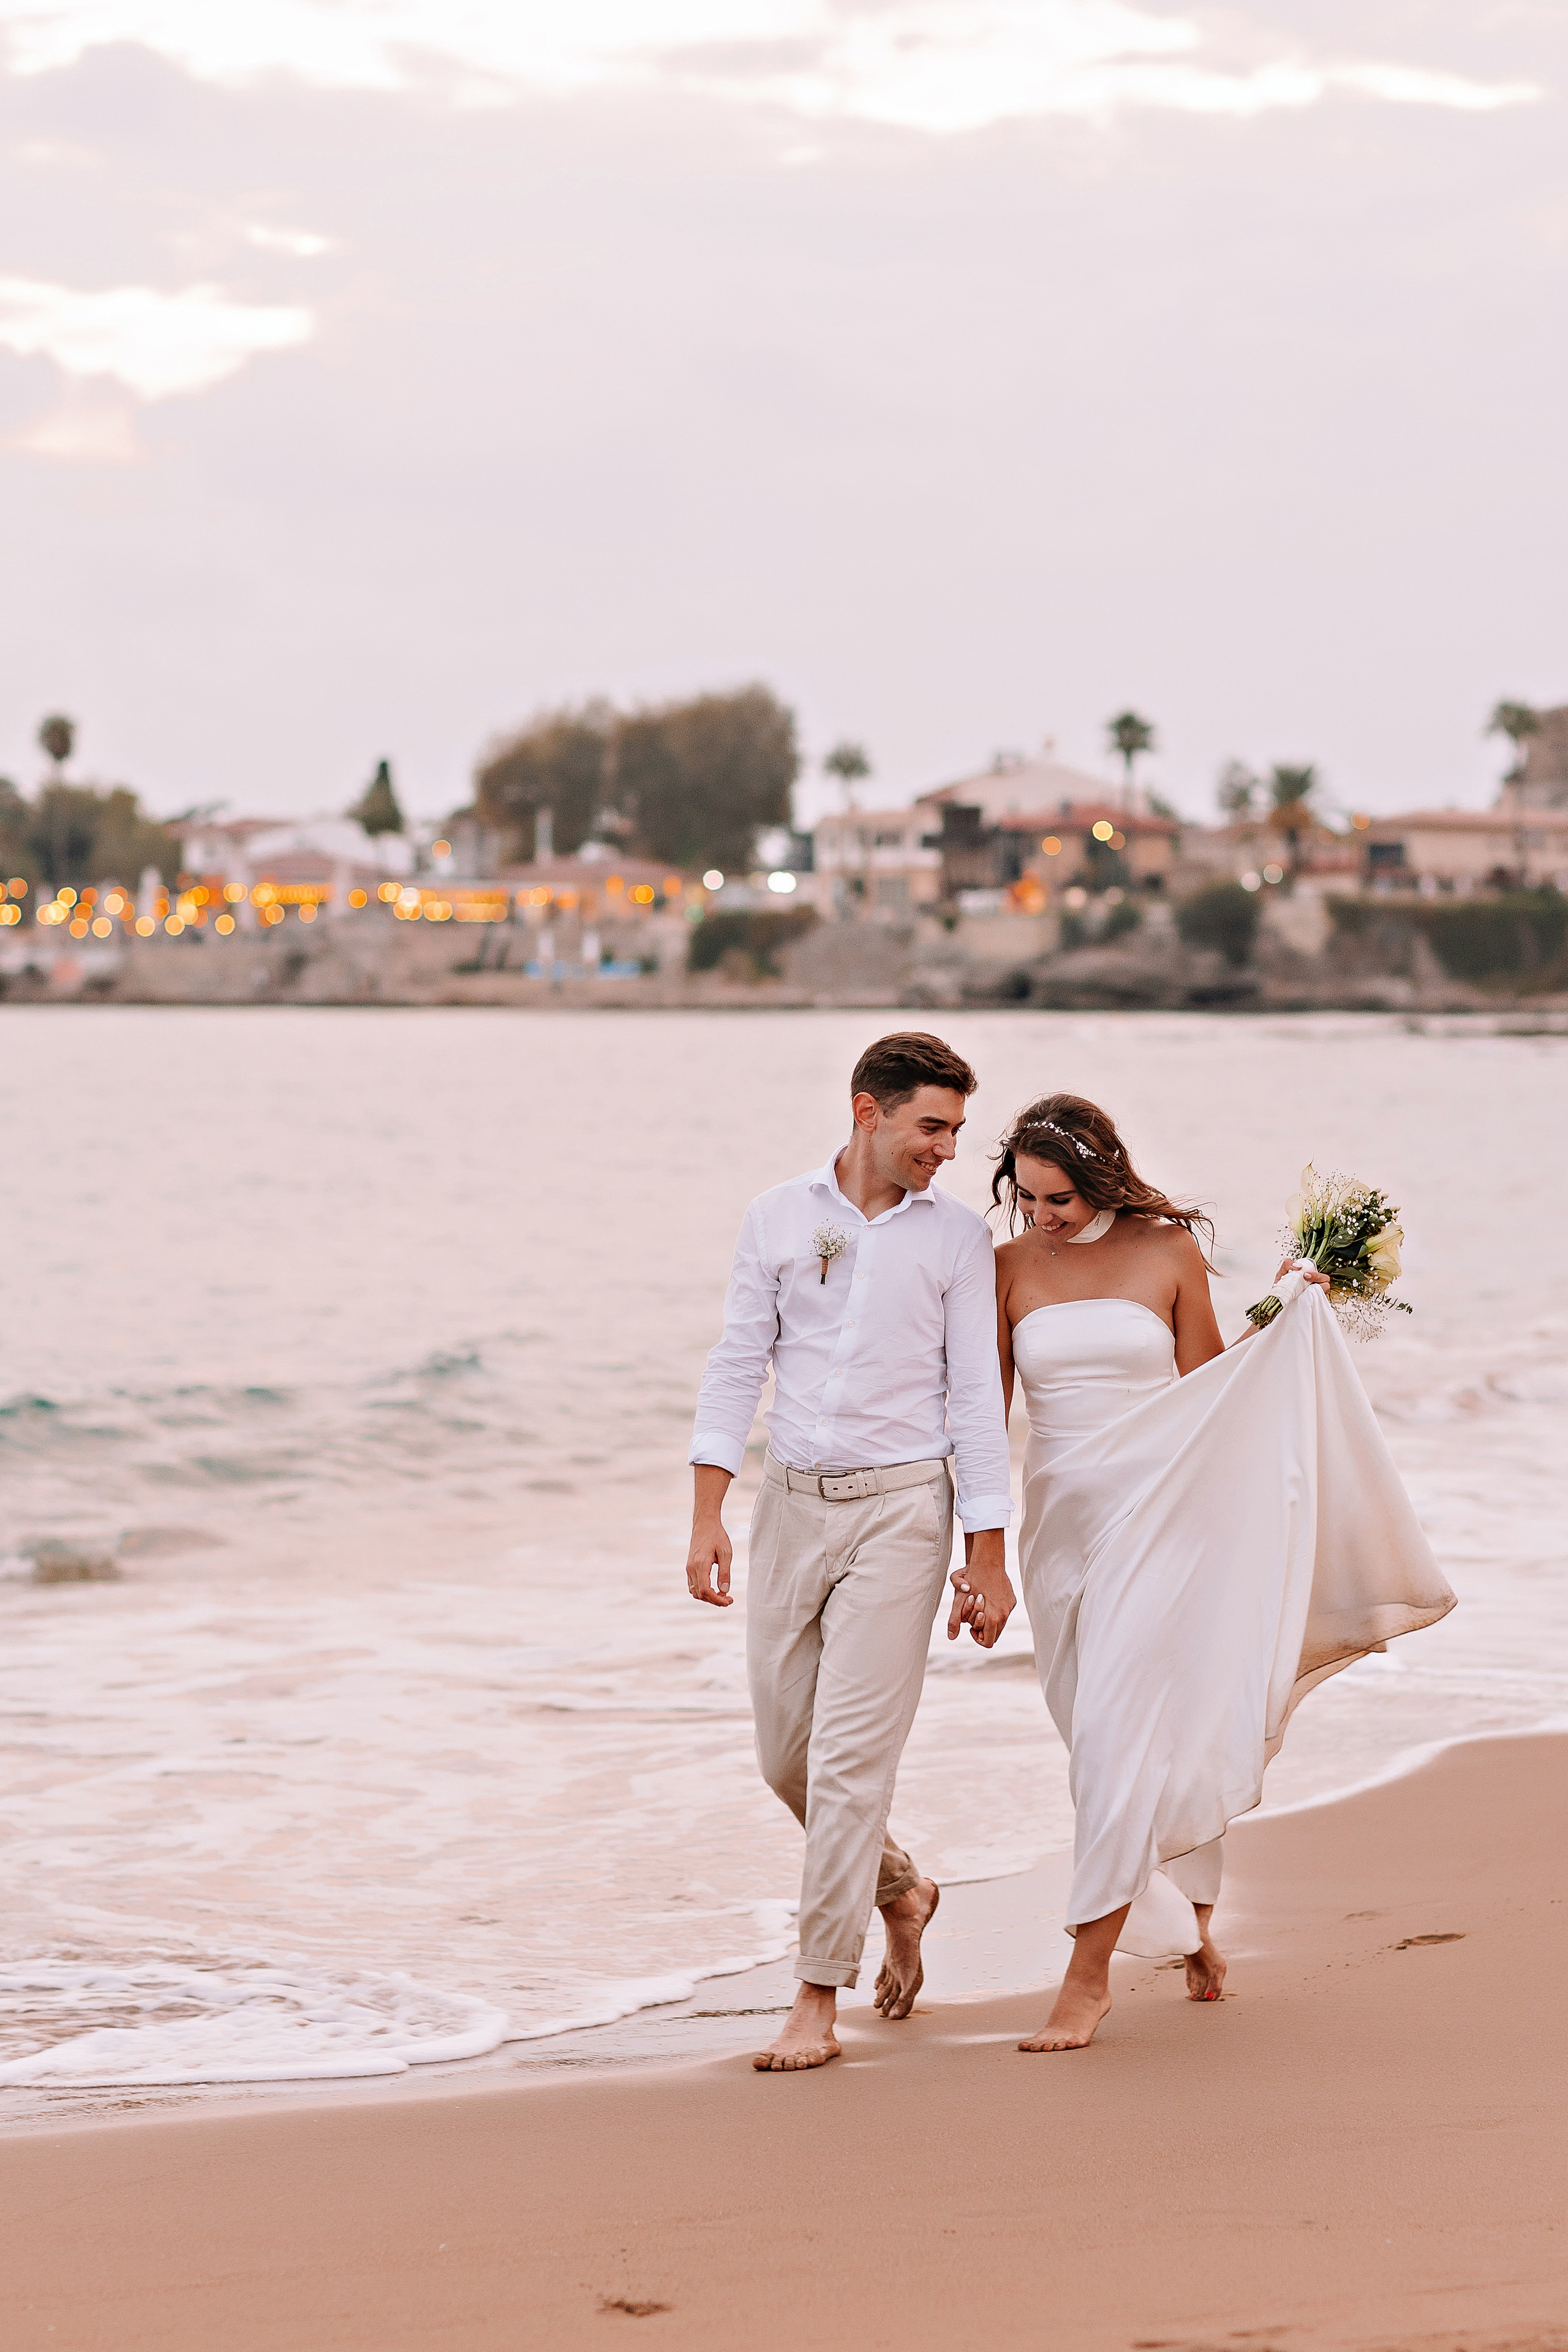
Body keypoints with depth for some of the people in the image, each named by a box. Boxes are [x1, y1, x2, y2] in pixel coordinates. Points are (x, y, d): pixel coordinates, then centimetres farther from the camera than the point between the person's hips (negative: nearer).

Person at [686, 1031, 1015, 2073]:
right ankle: (901, 1890, 36)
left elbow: (977, 1399, 0)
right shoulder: (778, 1216, 5)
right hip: (793, 1507, 3)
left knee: (852, 1757, -9)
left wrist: (989, 1556, -3)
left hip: (900, 1509, -3)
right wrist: (706, 1517, -3)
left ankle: (819, 2001, -4)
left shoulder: (958, 1235, 0)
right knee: (786, 1756, 9)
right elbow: (737, 1368, 5)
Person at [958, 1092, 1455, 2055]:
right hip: (1060, 1519, 3)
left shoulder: (1170, 1253, -2)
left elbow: (1207, 1392, 4)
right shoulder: (1009, 1270, 2)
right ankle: (1194, 1923, 30)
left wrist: (1280, 1323, -6)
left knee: (1116, 1736, -12)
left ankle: (1088, 1975, -9)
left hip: (1155, 1514, -3)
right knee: (1136, 1740, 10)